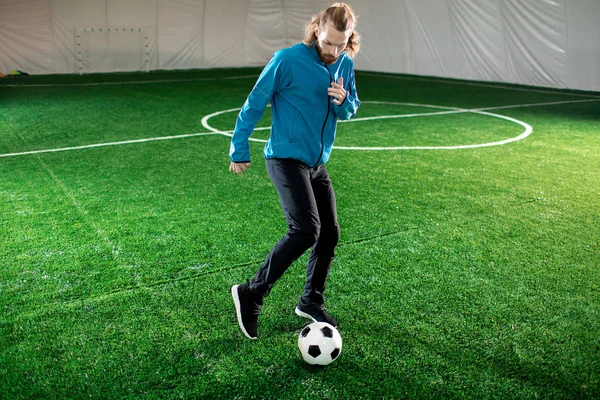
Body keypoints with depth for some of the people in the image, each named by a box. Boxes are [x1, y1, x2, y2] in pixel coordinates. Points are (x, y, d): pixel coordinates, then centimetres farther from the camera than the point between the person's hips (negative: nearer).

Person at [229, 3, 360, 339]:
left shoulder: (346, 65, 4)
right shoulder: (288, 60, -15)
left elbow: (351, 111, 14)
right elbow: (255, 105, -7)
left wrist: (343, 102, -10)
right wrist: (239, 150, -4)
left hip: (318, 162, 7)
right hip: (287, 158, -7)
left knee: (330, 234, 7)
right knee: (306, 231, -20)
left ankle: (312, 302, 26)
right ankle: (251, 294, -6)